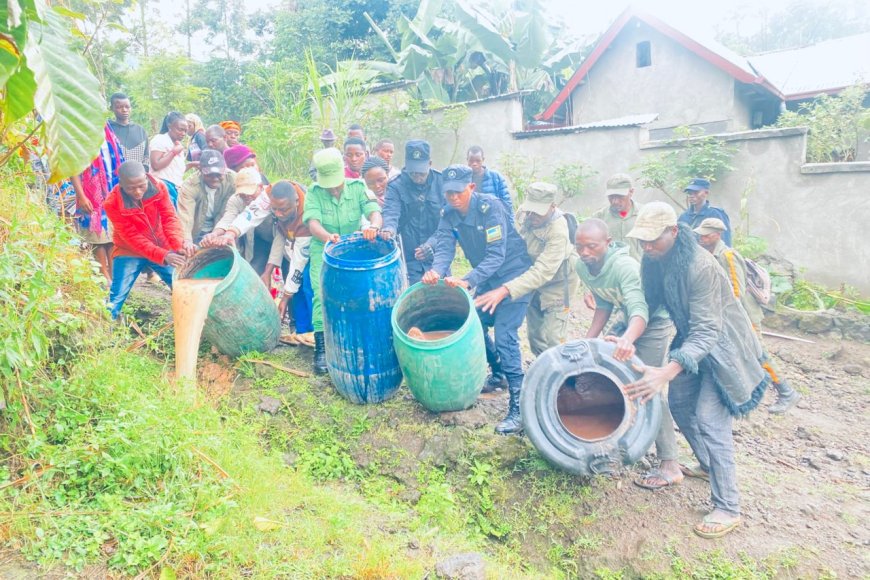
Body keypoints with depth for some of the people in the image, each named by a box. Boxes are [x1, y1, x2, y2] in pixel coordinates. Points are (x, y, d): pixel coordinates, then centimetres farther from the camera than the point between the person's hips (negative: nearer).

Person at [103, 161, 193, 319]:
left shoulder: (158, 187, -16)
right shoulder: (113, 203, -23)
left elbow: (169, 217, -19)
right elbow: (132, 237, -25)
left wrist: (179, 244, -39)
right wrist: (163, 256, -38)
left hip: (161, 248, 3)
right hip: (129, 252, -2)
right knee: (116, 299, -7)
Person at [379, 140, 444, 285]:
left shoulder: (442, 183, -3)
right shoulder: (396, 186, -5)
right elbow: (391, 212, -20)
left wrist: (432, 243, -23)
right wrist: (389, 228, -44)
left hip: (439, 256, 1)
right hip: (412, 259, -1)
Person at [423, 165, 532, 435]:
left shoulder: (489, 207, -24)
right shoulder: (448, 215, -4)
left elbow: (496, 255, -30)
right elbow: (445, 248, -16)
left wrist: (467, 281, -43)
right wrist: (436, 271, -39)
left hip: (513, 275, -7)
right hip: (487, 279, 7)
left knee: (505, 337, -16)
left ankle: (518, 409, -13)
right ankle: (498, 376, 37)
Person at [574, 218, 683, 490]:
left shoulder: (625, 266, -33)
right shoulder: (582, 268, -9)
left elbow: (640, 310, -46)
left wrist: (628, 339, -65)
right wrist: (588, 339, -3)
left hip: (654, 322, -8)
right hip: (627, 320, 8)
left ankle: (670, 465, -7)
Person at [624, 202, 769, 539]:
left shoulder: (700, 267, -34)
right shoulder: (653, 263, -10)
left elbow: (706, 332, -38)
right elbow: (645, 307, -1)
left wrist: (666, 373, -50)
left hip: (722, 345, -8)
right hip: (692, 340, 8)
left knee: (710, 419, -13)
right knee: (679, 403, 15)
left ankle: (727, 509, -2)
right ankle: (707, 465, 40)